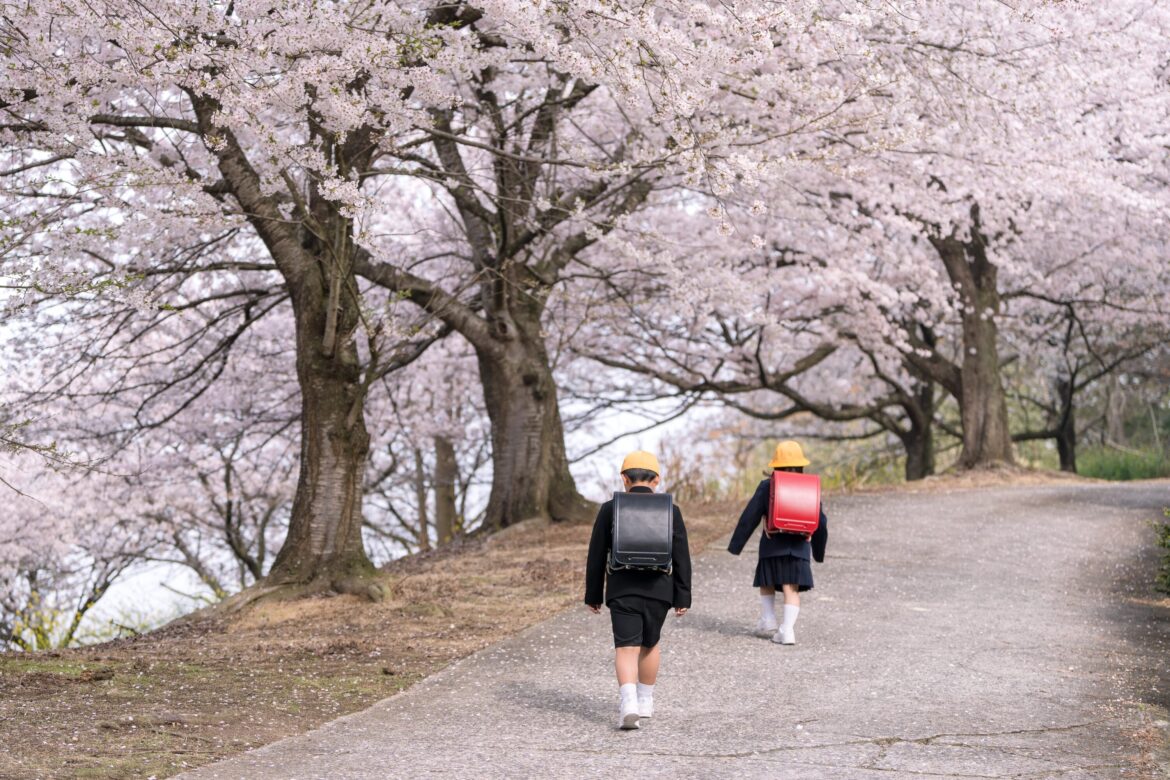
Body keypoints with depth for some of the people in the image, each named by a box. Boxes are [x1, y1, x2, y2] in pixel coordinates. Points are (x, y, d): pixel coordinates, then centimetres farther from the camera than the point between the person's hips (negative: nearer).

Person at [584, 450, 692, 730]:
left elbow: (596, 556, 2)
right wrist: (683, 597, 7)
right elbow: (681, 558, 1)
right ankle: (645, 701, 30)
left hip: (622, 589, -2)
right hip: (658, 590, 2)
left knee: (626, 647, -3)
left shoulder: (609, 510, -1)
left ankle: (629, 702, -23)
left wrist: (593, 594, 10)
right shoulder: (670, 511, 1)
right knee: (650, 644, 20)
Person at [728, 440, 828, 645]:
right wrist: (818, 551, 21)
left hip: (772, 546, -1)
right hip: (798, 547, 1)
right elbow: (820, 522, 9)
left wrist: (736, 544, 1)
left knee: (767, 584, 18)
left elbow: (750, 517, -4)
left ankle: (768, 622, 17)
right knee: (792, 588, 0)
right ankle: (787, 629, -9)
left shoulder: (767, 487, -3)